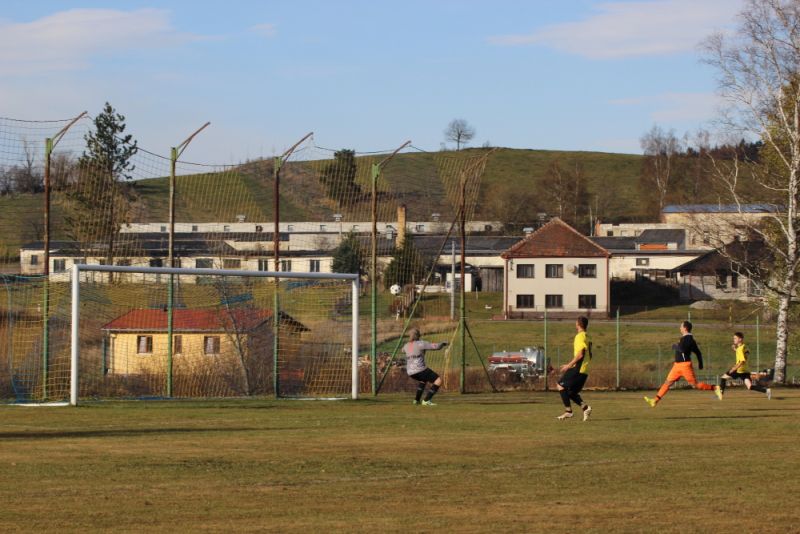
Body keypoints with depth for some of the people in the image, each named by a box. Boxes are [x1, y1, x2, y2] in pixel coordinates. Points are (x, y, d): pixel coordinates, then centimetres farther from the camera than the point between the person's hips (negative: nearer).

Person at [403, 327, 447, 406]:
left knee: (424, 378, 37)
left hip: (410, 372, 7)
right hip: (420, 369, -7)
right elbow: (436, 346, -8)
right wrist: (443, 344, 14)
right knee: (438, 381, -2)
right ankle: (426, 400, -11)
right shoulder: (421, 344, -7)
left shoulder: (406, 346, 13)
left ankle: (417, 399, 30)